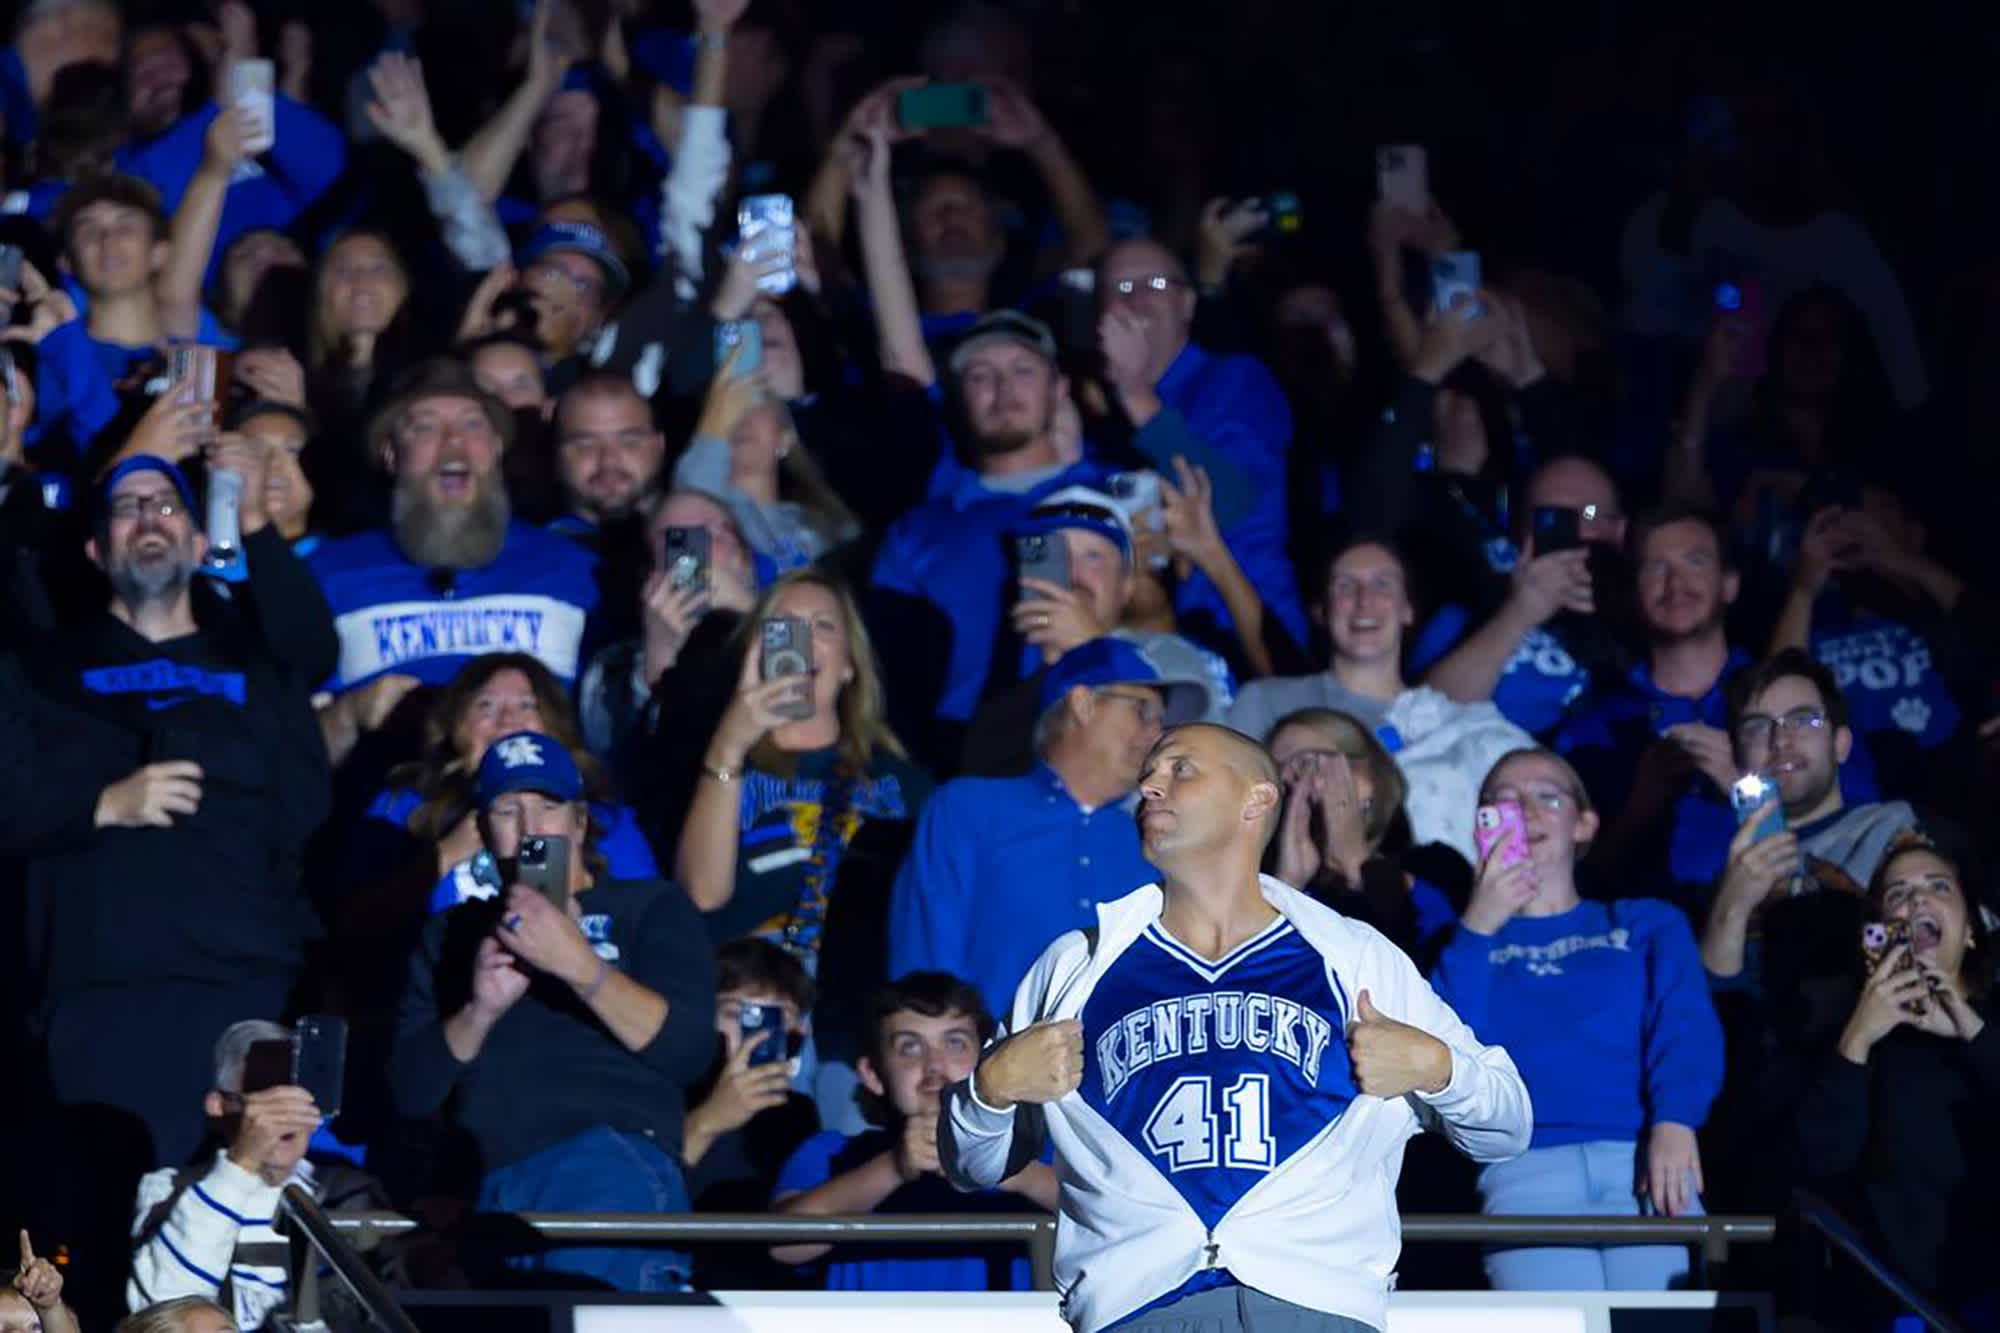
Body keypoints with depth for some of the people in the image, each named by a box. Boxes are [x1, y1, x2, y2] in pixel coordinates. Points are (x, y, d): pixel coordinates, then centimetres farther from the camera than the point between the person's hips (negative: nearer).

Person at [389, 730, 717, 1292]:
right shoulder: (454, 934, 28)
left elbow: (688, 1049, 2)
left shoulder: (649, 908, 19)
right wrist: (479, 1012, -3)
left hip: (616, 1159, -3)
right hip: (491, 1183, 3)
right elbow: (409, 1092, 16)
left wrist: (581, 966, -10)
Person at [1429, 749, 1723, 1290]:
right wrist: (1478, 932, 4)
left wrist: (1675, 1123, -13)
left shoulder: (1648, 923, 27)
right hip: (1526, 1165, -1)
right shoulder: (1466, 944, 28)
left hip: (1646, 1162, 1)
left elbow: (1687, 1031, 8)